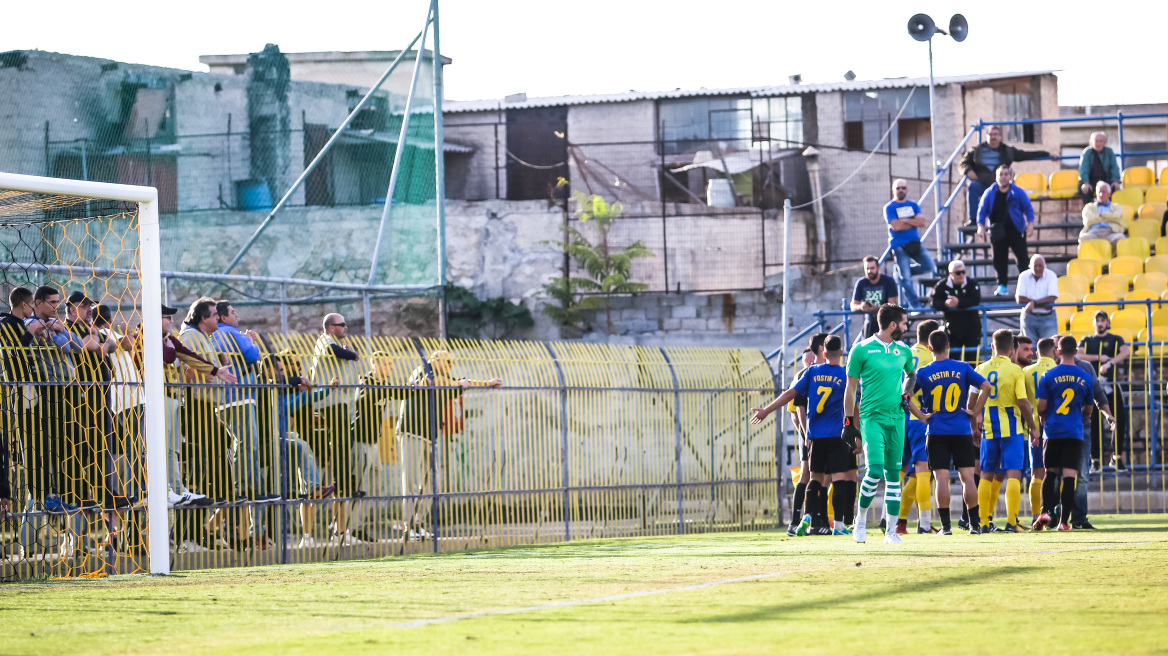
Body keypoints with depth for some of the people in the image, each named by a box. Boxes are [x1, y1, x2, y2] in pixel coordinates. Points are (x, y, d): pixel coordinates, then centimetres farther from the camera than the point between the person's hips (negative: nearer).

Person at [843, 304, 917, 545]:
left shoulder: (903, 351, 10)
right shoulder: (862, 350, -4)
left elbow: (911, 375, 30)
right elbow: (850, 388, 1)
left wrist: (906, 394, 10)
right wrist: (848, 422, 0)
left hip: (896, 418, 5)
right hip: (872, 417, -5)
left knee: (893, 474, 4)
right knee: (875, 470, -17)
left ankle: (891, 531, 8)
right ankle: (861, 520, 4)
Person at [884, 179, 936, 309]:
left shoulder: (913, 205, 11)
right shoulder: (890, 208, -3)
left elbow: (921, 222, -2)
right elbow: (896, 226, -16)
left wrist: (905, 220, -12)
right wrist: (914, 223, -4)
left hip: (915, 243, 5)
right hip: (899, 246, -5)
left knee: (930, 267, -3)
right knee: (906, 279, -7)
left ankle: (901, 272, 15)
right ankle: (914, 305, 1)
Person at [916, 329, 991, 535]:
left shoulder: (923, 373, -1)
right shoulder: (963, 368, 1)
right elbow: (986, 386, -5)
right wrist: (975, 412, 0)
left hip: (936, 432, -1)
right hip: (962, 431, 1)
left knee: (942, 478, -1)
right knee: (967, 477, 4)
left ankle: (946, 525, -5)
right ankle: (974, 524, 3)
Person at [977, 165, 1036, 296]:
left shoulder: (1018, 192, 2)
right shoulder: (990, 193, 5)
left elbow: (1028, 209, 5)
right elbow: (982, 210, 9)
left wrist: (1030, 224, -6)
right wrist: (981, 225, -4)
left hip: (1016, 230, -2)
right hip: (997, 231, 2)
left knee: (1021, 258, -4)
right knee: (999, 259, 3)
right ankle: (1002, 285, 11)